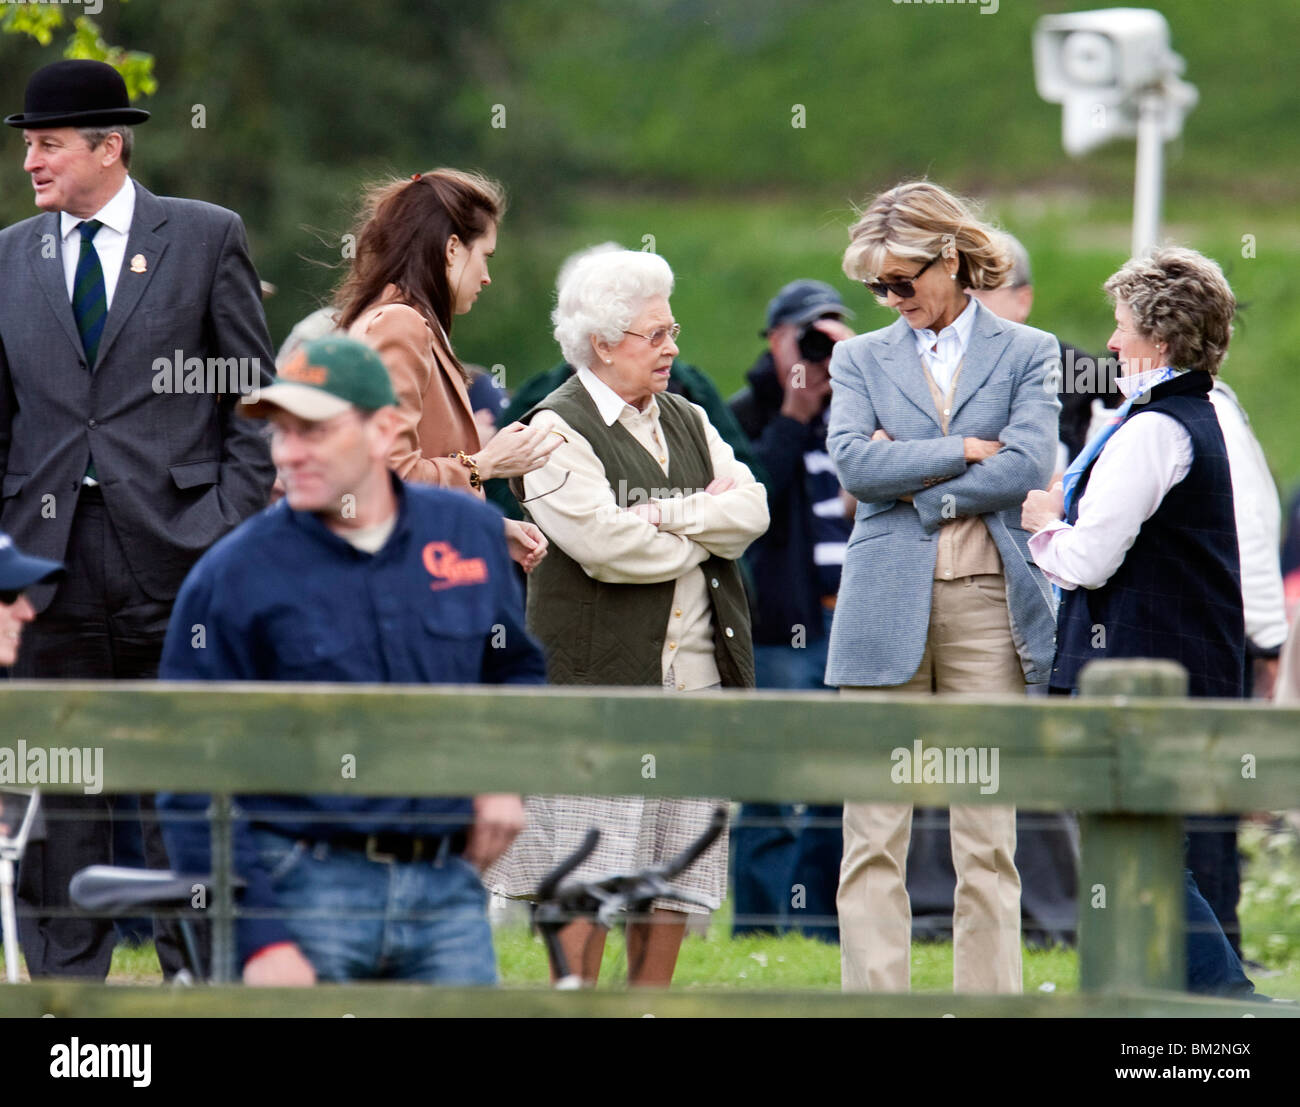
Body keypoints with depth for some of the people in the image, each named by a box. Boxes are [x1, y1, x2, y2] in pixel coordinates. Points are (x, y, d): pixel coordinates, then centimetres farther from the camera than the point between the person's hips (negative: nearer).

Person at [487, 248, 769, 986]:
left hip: (696, 673, 7)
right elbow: (607, 545, -18)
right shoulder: (557, 432, -6)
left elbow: (752, 509, 6)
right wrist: (707, 523, -2)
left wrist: (667, 515, -9)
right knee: (588, 880, -7)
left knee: (677, 876, 7)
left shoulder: (686, 422, 18)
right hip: (601, 673, -7)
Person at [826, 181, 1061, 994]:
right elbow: (854, 462, -3)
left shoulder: (1026, 354, 9)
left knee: (989, 832, -1)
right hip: (886, 610, 1)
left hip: (988, 601, -1)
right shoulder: (861, 360, 14)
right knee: (875, 833, -3)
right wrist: (964, 449, -6)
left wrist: (910, 476, -5)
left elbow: (1029, 466, -6)